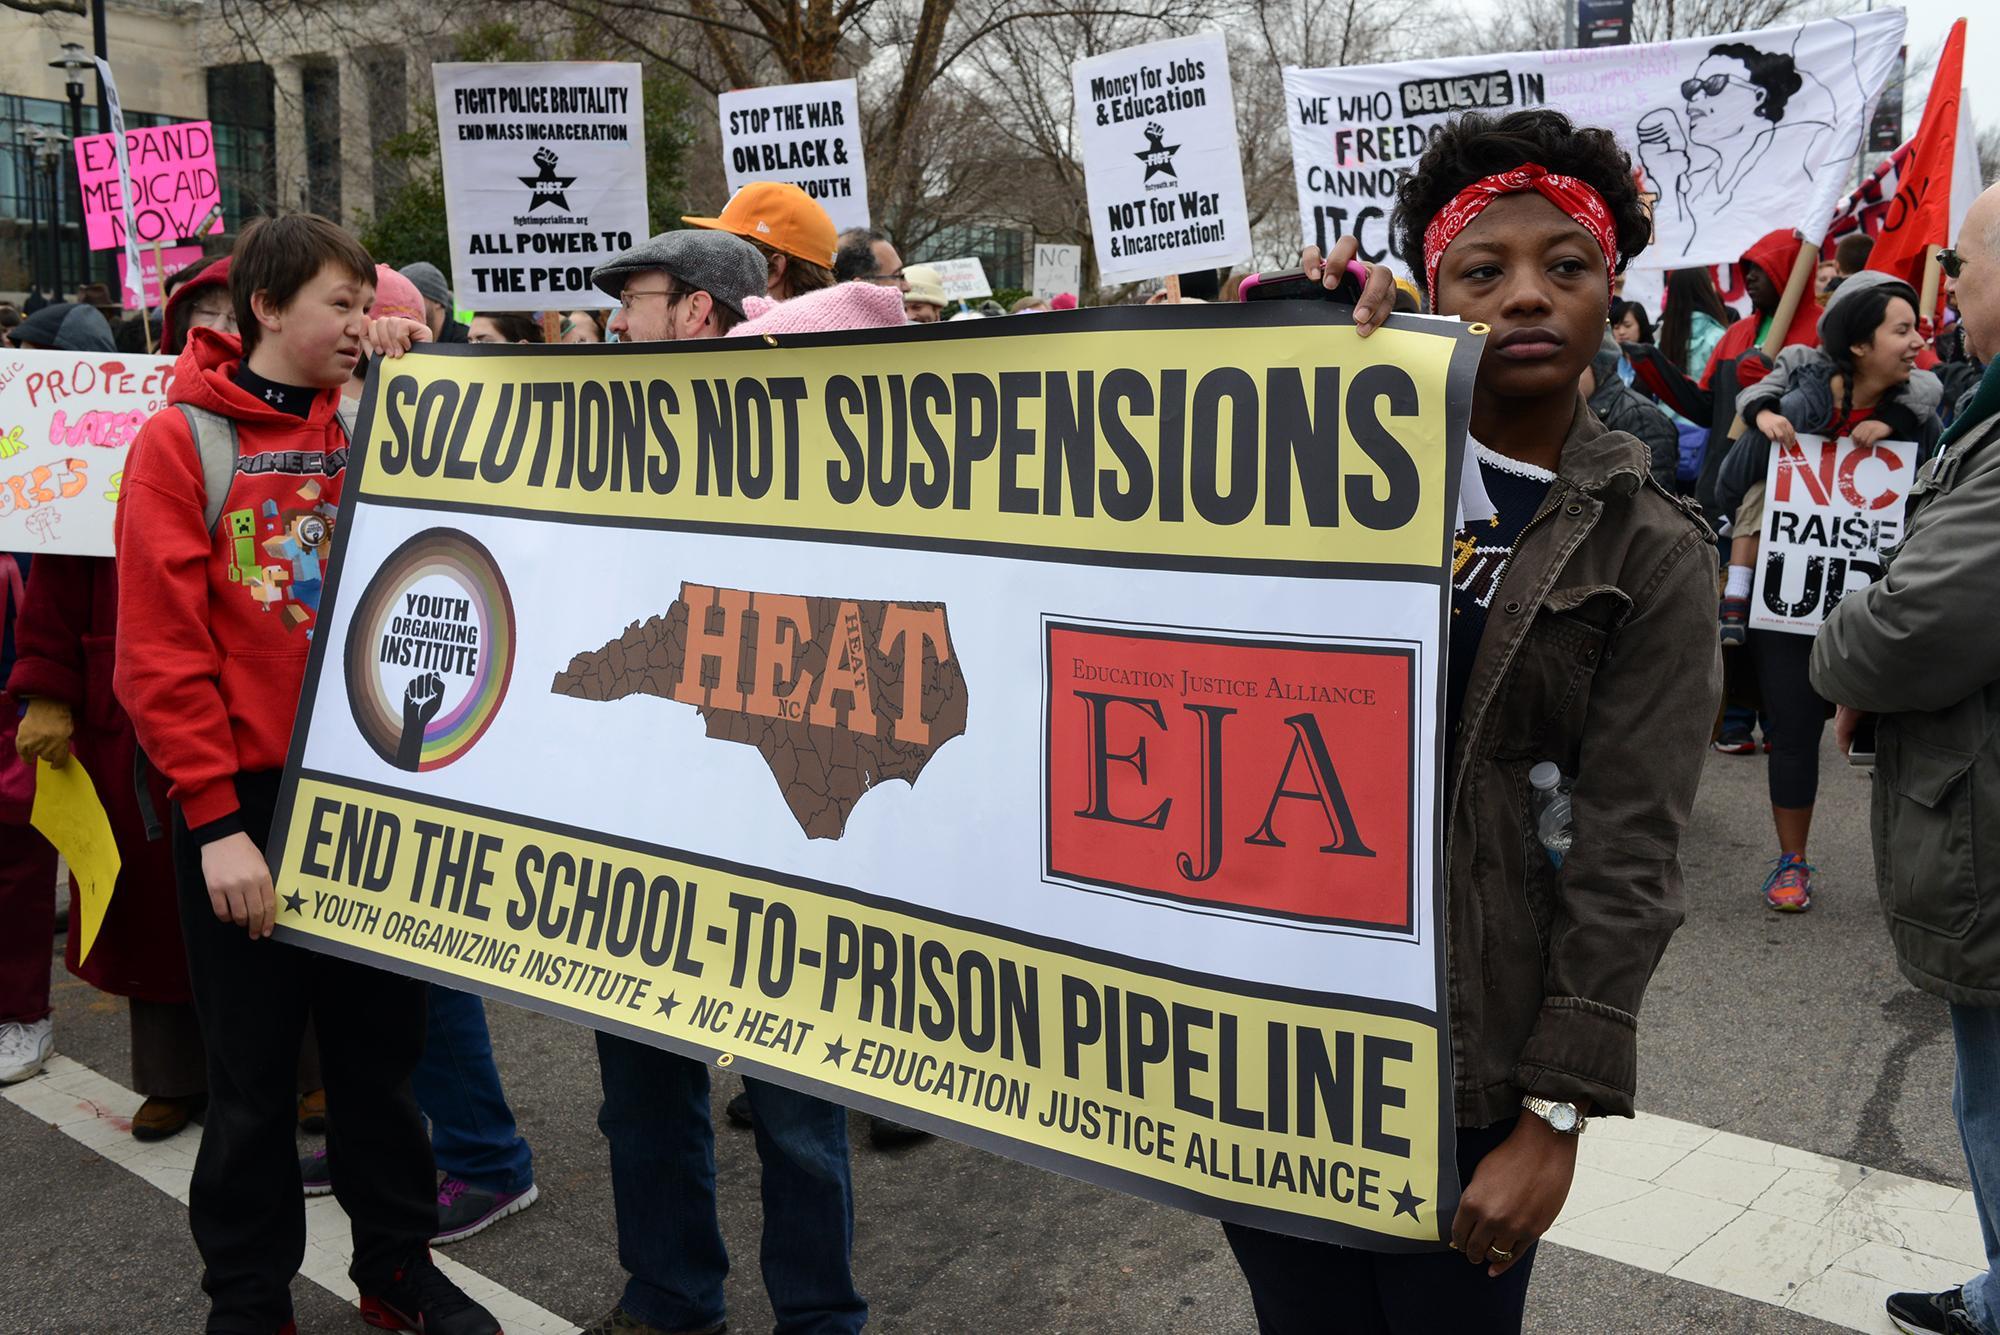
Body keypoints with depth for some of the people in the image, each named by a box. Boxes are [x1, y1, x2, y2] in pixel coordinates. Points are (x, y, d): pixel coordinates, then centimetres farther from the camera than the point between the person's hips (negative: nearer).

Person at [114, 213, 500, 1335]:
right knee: (255, 1072, 9)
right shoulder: (183, 441, -5)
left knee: (383, 1042, 15)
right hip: (244, 803, -4)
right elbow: (159, 651, -11)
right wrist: (216, 819, -15)